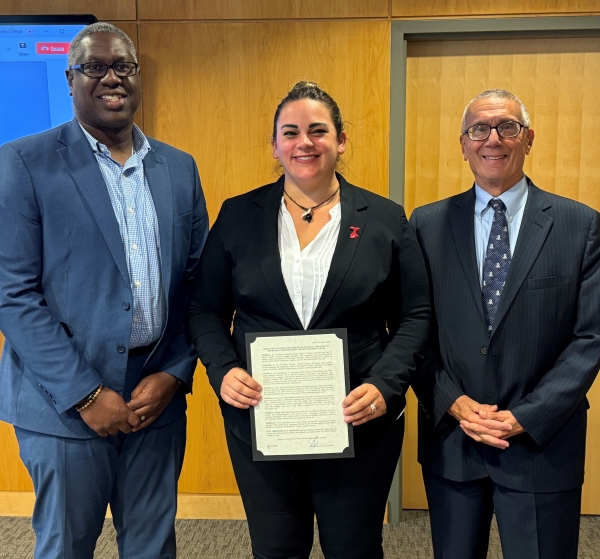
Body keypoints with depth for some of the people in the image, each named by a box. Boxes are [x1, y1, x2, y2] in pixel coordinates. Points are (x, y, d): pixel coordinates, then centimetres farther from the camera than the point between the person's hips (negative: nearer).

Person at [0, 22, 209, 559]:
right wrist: (85, 395, -13)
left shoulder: (179, 167, 7)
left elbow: (197, 282, 7)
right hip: (65, 403, -3)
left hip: (159, 395, 4)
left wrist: (174, 374, -4)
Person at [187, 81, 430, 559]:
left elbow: (415, 317, 1)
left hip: (360, 423, 0)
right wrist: (223, 370, -11)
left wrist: (385, 386, -14)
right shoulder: (238, 217, 3)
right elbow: (206, 311, 6)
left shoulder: (386, 220, 1)